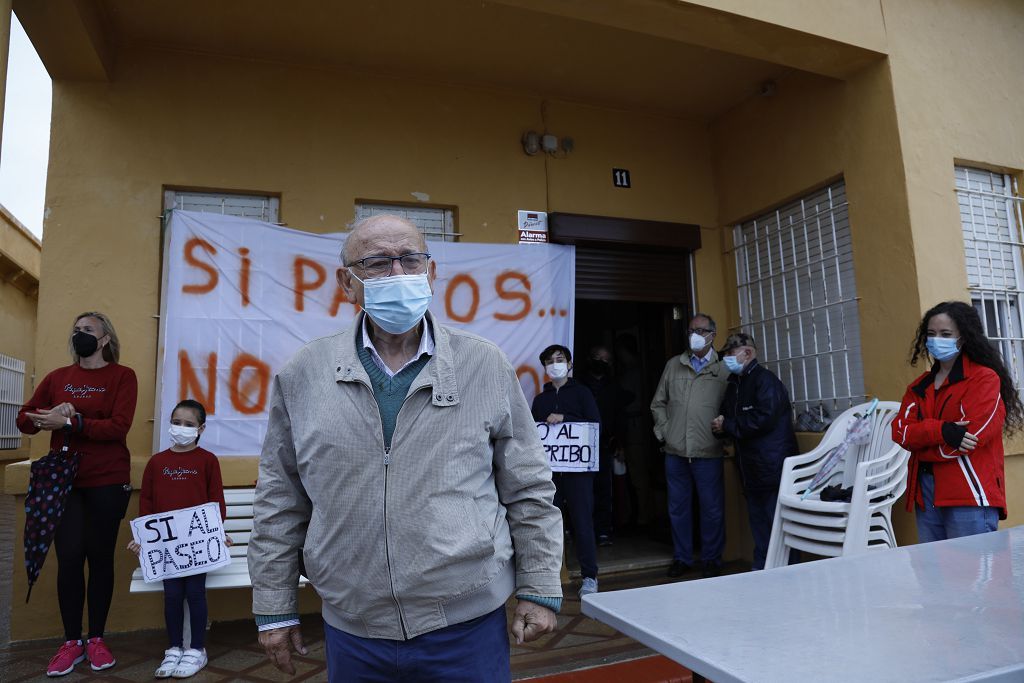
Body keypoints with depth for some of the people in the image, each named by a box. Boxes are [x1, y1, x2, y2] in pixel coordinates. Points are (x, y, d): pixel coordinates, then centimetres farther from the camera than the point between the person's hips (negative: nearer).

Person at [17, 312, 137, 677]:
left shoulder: (122, 375, -2)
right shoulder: (58, 377, 10)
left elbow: (118, 427, -13)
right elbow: (24, 418, 9)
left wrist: (70, 422, -19)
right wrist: (45, 419, -11)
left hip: (107, 482, -3)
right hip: (64, 481, 3)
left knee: (100, 556, 5)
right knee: (69, 557, 1)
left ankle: (97, 639, 17)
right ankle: (72, 641, 14)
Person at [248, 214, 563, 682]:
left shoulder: (486, 367, -4)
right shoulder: (303, 376, -2)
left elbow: (529, 489, 0)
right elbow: (279, 503, 4)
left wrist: (540, 590, 0)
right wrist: (275, 608, 7)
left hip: (469, 627, -1)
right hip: (351, 631, 2)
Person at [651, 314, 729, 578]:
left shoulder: (724, 369, 1)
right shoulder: (673, 365, 11)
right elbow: (658, 403, 15)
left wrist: (723, 433, -8)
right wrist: (664, 431, 6)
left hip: (709, 453, -3)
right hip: (675, 451, 3)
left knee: (713, 509, 5)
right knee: (678, 508, 11)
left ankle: (711, 559, 22)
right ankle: (681, 557, 25)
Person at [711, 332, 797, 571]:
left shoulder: (765, 380, -12)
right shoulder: (734, 384, 15)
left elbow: (764, 419, -24)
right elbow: (727, 418, 19)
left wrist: (727, 426, -14)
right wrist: (721, 427, -5)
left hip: (773, 467, -9)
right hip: (750, 469, 9)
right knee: (758, 521, 16)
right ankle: (761, 569, 26)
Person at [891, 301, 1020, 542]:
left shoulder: (985, 378, -1)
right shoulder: (919, 386, 16)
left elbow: (972, 436, -13)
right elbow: (900, 431, 3)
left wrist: (921, 441, -1)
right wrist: (940, 430, -15)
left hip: (970, 496, -5)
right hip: (925, 495, 6)